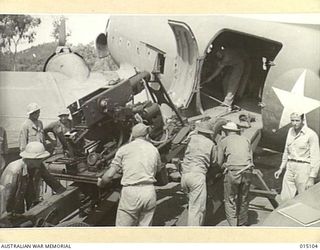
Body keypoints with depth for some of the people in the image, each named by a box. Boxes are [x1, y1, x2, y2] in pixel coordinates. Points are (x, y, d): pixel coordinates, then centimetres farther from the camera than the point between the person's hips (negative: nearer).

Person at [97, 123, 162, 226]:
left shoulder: (124, 149, 2)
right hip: (150, 192, 4)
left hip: (131, 192, -3)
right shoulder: (154, 150, 10)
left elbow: (110, 175, -1)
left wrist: (100, 183, 18)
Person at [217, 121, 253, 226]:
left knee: (230, 201, 6)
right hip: (247, 172, 4)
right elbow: (251, 159, 17)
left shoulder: (223, 142, 9)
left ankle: (233, 225, 0)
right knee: (244, 200, 17)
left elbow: (220, 162, 9)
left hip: (232, 172, -4)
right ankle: (243, 224, 25)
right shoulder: (246, 140, 19)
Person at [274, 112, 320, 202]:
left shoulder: (311, 134, -10)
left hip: (304, 169, -6)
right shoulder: (290, 131, 10)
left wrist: (312, 178, -15)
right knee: (285, 199, 4)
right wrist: (281, 168, 20)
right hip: (290, 168, 6)